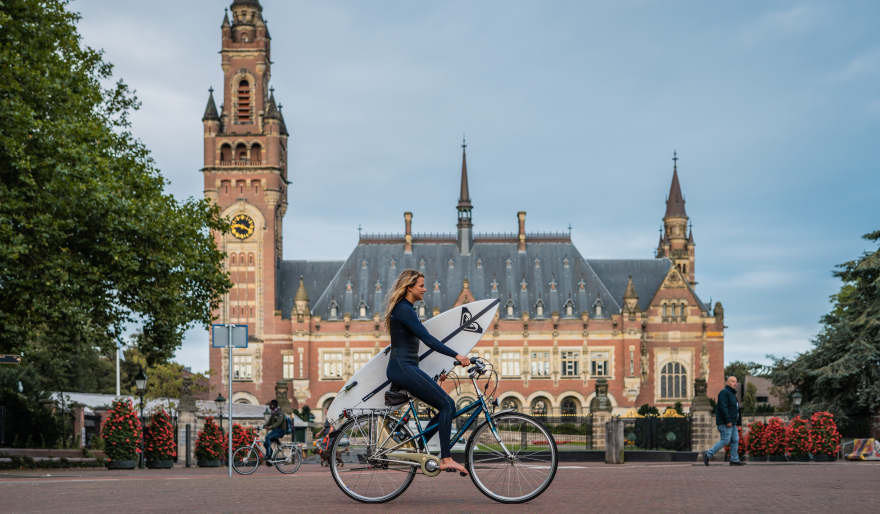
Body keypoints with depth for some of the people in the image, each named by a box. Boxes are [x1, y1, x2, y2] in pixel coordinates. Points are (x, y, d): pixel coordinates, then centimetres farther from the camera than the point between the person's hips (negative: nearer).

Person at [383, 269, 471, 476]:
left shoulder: (405, 309, 20)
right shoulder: (403, 309, -12)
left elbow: (421, 339, 26)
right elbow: (427, 339, -21)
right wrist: (456, 355, -24)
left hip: (405, 368, 10)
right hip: (402, 368, -10)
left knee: (447, 408, 5)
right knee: (447, 404, -16)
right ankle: (446, 459, -18)